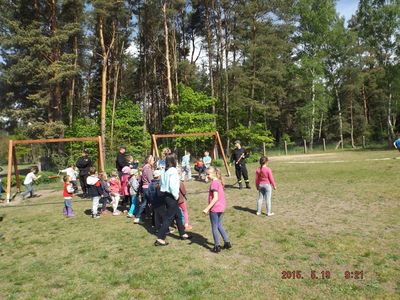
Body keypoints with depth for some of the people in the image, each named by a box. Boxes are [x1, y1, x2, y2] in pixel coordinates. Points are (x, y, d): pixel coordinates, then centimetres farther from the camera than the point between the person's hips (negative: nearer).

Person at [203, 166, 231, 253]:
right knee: (219, 226, 20)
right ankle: (227, 243, 24)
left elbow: (215, 198, -23)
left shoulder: (214, 183, -19)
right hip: (221, 207, 9)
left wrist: (207, 208, -21)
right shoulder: (219, 182, 8)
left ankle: (217, 246, 13)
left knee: (214, 227, 5)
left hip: (214, 208, -9)